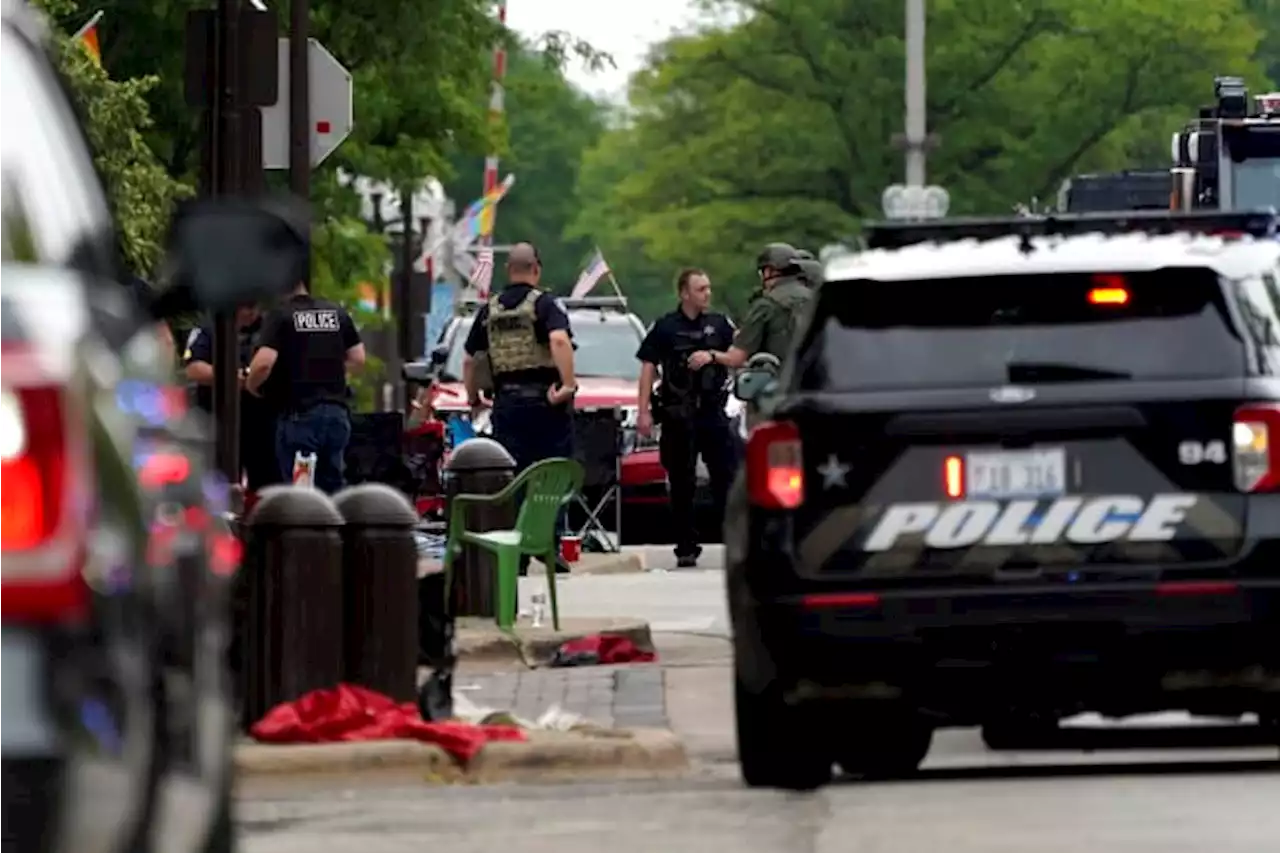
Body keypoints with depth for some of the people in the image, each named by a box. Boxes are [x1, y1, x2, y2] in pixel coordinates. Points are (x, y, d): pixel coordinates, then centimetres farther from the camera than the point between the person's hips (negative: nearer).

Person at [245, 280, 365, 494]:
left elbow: (264, 362, -18)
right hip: (337, 410, 5)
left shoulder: (280, 316, -7)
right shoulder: (337, 313, 9)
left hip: (300, 414, -5)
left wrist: (250, 386, 2)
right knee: (332, 486, 12)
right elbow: (358, 359, 11)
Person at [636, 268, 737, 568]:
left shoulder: (719, 324, 11)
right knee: (681, 484, 3)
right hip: (678, 416, -1)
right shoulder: (666, 327, 3)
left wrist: (712, 357, -7)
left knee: (726, 477, -4)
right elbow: (648, 368, 1)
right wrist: (643, 411, -6)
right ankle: (686, 548, 8)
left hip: (713, 411, 2)